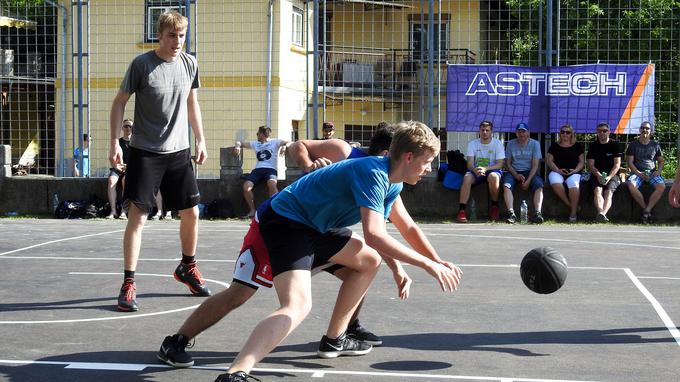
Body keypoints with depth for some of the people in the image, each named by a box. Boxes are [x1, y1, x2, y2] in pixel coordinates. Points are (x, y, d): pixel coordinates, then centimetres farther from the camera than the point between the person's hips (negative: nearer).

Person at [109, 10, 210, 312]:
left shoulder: (190, 64, 3)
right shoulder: (141, 64, -10)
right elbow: (119, 102, -3)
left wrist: (200, 140, 14)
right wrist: (115, 143, -9)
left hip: (179, 151, 5)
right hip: (145, 152, -5)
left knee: (191, 212, 9)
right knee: (138, 216, -8)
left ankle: (187, 267, 32)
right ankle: (128, 284, -2)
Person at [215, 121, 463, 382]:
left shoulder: (392, 182, 7)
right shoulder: (373, 174, -25)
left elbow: (408, 228, 21)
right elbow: (375, 235, -35)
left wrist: (438, 262, 12)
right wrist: (428, 265, -31)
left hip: (315, 225, 11)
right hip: (285, 221, -11)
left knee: (369, 262, 22)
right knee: (298, 305, -30)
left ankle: (334, 340, 29)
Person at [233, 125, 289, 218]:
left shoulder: (274, 142, 14)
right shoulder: (255, 144, 27)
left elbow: (289, 142, 5)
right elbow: (240, 143, 31)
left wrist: (286, 145, -16)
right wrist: (237, 146, 9)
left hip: (271, 169, -4)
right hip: (258, 169, 4)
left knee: (271, 183, -39)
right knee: (246, 187, -25)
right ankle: (252, 210, -12)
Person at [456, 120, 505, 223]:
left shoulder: (497, 143, -2)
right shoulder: (472, 144, 3)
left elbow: (500, 164, -9)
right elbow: (470, 164, -5)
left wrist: (485, 169, -27)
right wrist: (475, 169, -31)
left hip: (492, 170, -1)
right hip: (475, 171, 2)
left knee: (493, 176, -37)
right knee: (467, 177, -31)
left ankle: (494, 206, -16)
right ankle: (461, 210, -35)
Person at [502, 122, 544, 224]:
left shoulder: (535, 144, 3)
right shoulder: (511, 144, 7)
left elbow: (535, 165, -3)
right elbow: (507, 163, 6)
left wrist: (528, 180, -18)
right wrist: (516, 175, -13)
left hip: (529, 171, -1)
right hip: (514, 172, 1)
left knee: (539, 185, -31)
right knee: (506, 185, -30)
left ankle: (537, 213, -41)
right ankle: (511, 213, -39)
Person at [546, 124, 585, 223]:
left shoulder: (577, 146, 17)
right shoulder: (554, 146, 17)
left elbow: (582, 161, 13)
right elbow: (549, 160, 9)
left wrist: (576, 170, -7)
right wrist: (558, 170, -7)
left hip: (573, 173, -1)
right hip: (557, 172, 1)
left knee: (574, 185, -36)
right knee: (556, 184, -37)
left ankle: (573, 212, -29)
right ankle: (570, 205, -24)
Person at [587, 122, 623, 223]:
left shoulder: (615, 145, 7)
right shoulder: (593, 146, 11)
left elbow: (617, 164, 0)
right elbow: (590, 164, 4)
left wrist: (609, 177, -17)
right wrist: (598, 175, -16)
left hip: (612, 174, -1)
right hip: (596, 174, 1)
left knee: (608, 192, -30)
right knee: (597, 190, -30)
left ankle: (602, 214, -55)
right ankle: (601, 213, -55)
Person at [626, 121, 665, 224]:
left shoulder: (655, 145, 14)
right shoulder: (633, 145, 9)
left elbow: (661, 161, 19)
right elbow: (630, 162, 2)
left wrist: (658, 171, -4)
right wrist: (639, 173, -14)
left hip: (652, 173, 1)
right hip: (637, 172, -1)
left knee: (661, 186, -31)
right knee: (631, 185, -36)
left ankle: (646, 211, -29)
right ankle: (646, 209, -22)